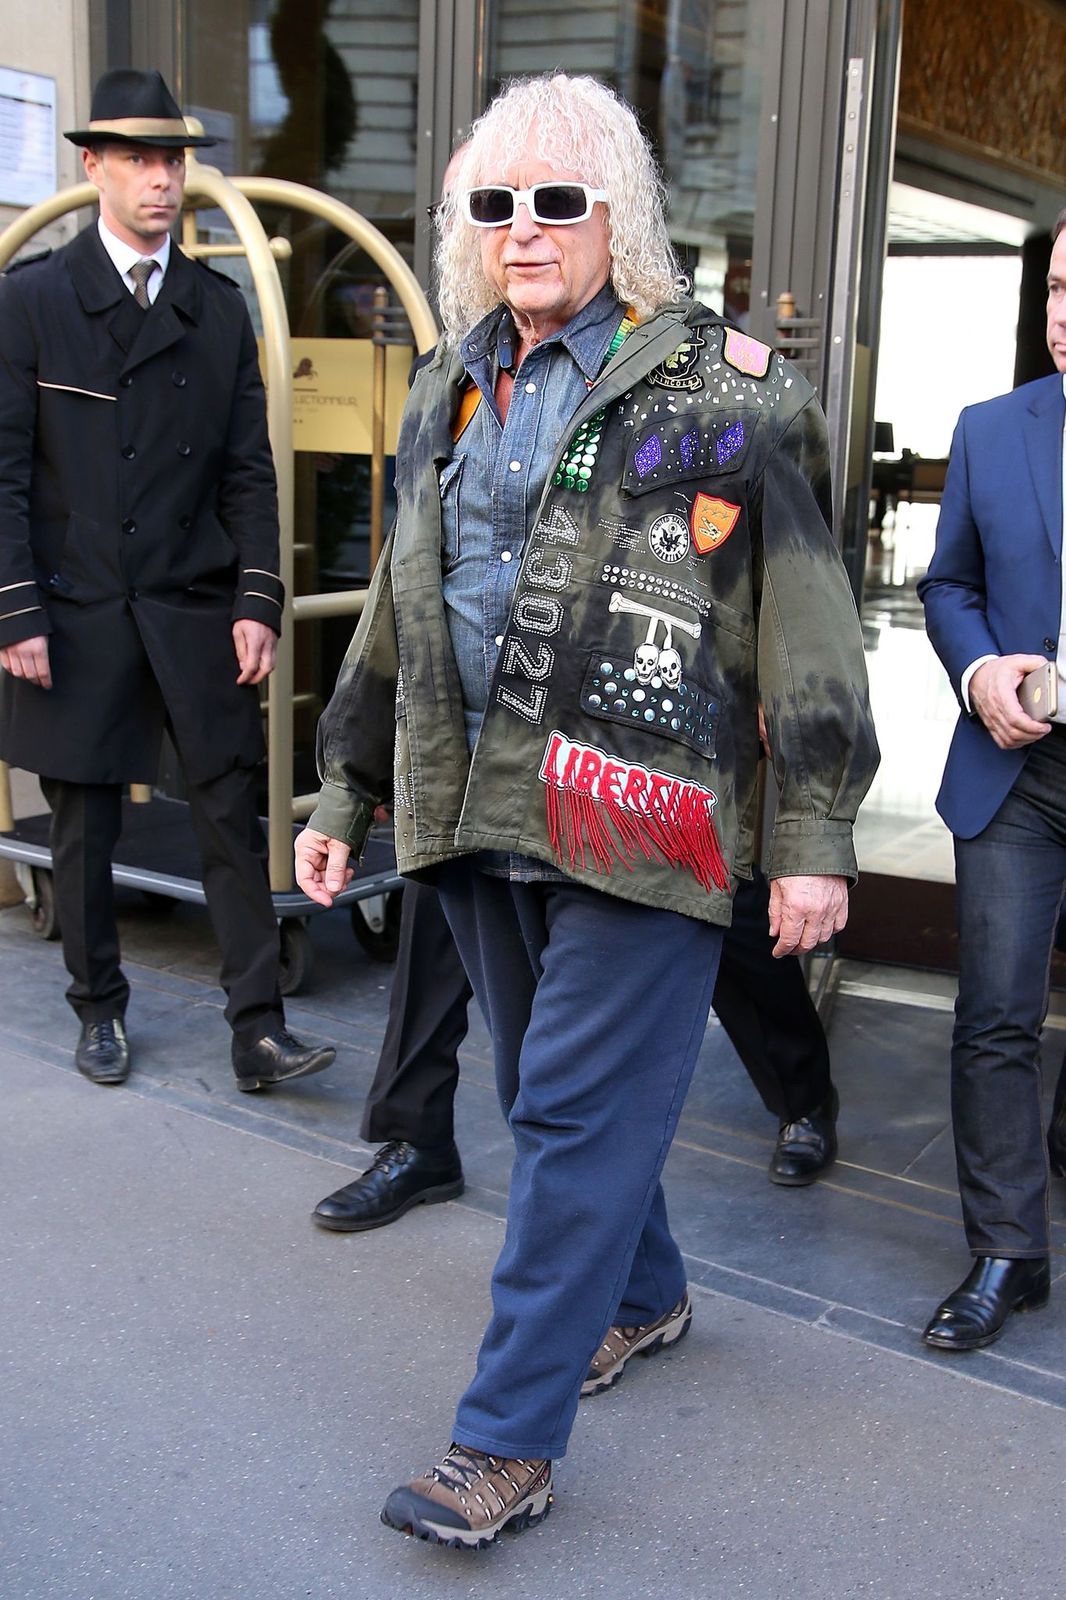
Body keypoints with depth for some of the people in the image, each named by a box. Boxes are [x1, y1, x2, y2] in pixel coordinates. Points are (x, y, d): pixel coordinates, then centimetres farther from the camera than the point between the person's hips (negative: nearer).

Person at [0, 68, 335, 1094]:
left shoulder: (220, 309, 9)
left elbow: (249, 471, 8)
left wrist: (257, 602, -2)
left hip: (196, 611, 2)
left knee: (231, 817, -1)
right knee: (84, 826, 8)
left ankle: (258, 1032, 4)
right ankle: (100, 1012, 25)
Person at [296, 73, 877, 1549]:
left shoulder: (717, 388, -5)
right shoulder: (453, 391, 14)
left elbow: (805, 618, -6)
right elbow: (399, 607, 20)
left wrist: (814, 837, -9)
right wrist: (346, 789, 20)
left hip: (639, 820, -6)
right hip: (480, 816, 7)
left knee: (577, 1112, -3)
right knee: (554, 1091, 18)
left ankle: (509, 1440, 8)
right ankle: (644, 1294, 42)